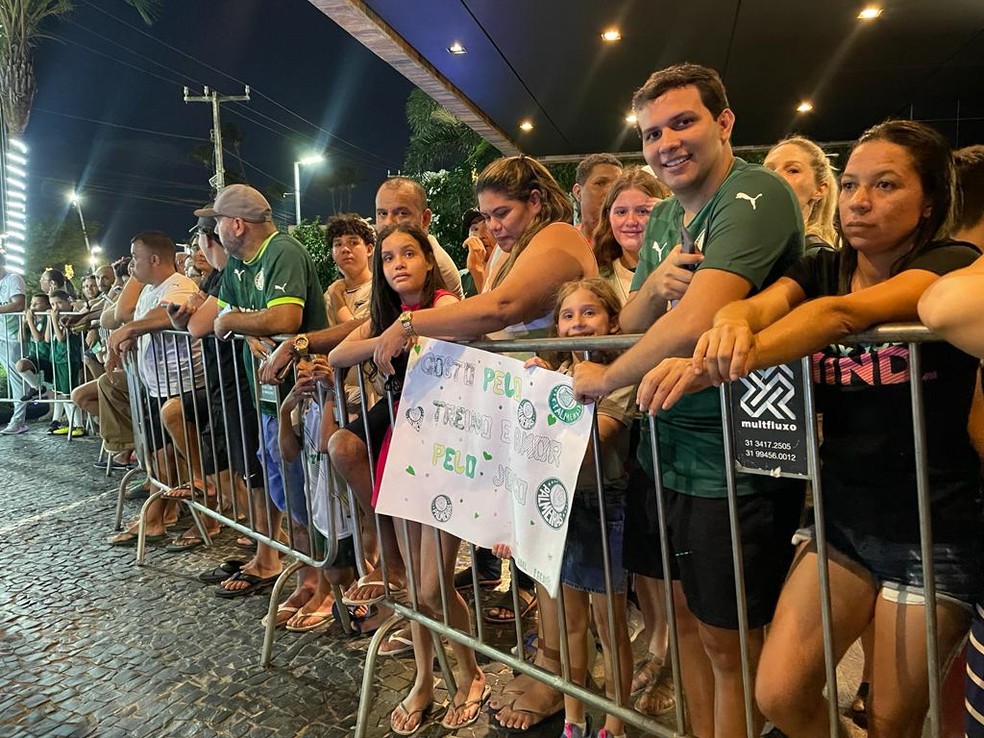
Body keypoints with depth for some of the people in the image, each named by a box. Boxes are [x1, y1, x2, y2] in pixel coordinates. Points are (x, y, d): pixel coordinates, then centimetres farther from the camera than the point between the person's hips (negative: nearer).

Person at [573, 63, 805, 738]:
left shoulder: (756, 196, -17)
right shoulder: (663, 216, 9)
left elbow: (694, 324, -29)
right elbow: (630, 323, 12)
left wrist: (606, 379, -13)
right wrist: (654, 282, -11)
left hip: (737, 461, -7)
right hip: (665, 447, 8)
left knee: (729, 644, 9)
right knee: (687, 617, 21)